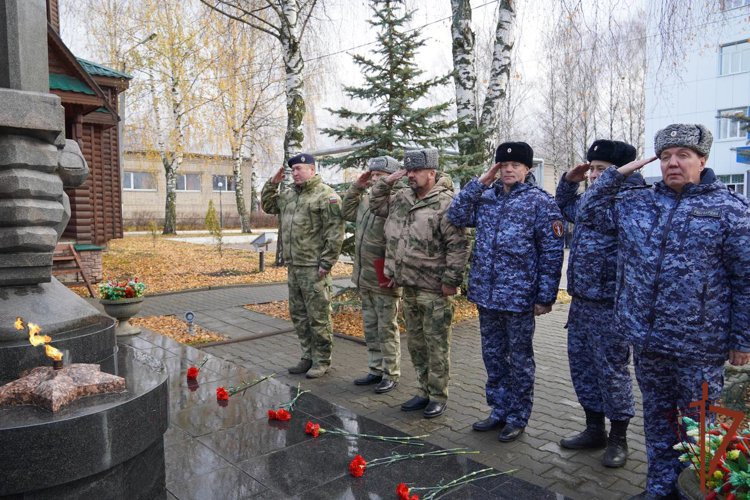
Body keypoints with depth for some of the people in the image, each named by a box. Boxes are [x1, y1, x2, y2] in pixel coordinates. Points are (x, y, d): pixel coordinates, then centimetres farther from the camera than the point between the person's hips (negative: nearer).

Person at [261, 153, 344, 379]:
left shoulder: (326, 195, -11)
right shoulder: (289, 195, 15)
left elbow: (335, 233, -15)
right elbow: (267, 205, 29)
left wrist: (326, 263, -17)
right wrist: (273, 183, 13)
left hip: (314, 269, -9)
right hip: (293, 268, 9)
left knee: (318, 317, 0)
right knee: (298, 315, 15)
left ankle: (322, 361, 13)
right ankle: (308, 357, 28)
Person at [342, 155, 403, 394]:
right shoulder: (366, 200, 11)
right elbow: (347, 212, 28)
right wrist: (356, 187, 15)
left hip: (383, 280, -9)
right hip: (364, 278, 9)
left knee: (387, 329, 3)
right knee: (370, 327, 18)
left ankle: (391, 375, 18)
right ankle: (376, 370, 31)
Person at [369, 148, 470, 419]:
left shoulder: (445, 202, -14)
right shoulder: (402, 199, 11)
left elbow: (458, 245, -17)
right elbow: (376, 204, 24)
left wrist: (451, 280, -18)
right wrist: (386, 181, 9)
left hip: (435, 290, -8)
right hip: (410, 287, 8)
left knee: (436, 345, 3)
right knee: (416, 343, 17)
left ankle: (438, 396, 18)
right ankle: (425, 391, 32)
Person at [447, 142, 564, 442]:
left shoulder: (539, 201, -6)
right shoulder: (485, 197, 9)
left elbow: (552, 253, -8)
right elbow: (456, 217, 1)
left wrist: (546, 296, -11)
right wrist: (479, 183, -3)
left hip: (519, 296, -5)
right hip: (486, 293, 5)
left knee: (519, 359, 9)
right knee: (493, 356, 16)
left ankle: (518, 417, 25)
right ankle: (500, 411, 32)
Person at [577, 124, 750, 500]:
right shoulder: (637, 203, 8)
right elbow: (588, 213, 16)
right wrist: (616, 173, 6)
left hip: (699, 345, -4)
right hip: (646, 339, 4)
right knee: (657, 415, 17)